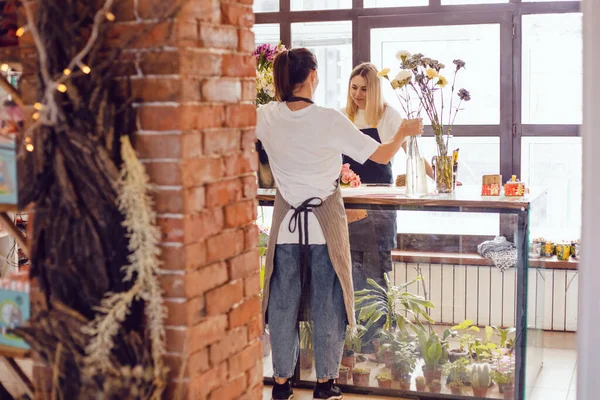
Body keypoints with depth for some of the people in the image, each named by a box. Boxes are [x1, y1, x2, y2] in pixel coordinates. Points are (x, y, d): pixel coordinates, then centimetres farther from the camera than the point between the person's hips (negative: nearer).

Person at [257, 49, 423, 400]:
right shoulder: (330, 121, -15)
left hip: (286, 222, 3)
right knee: (327, 302, 10)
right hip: (325, 225, -3)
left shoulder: (266, 117, -6)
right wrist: (404, 132, 9)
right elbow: (382, 155, -10)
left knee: (283, 302, 12)